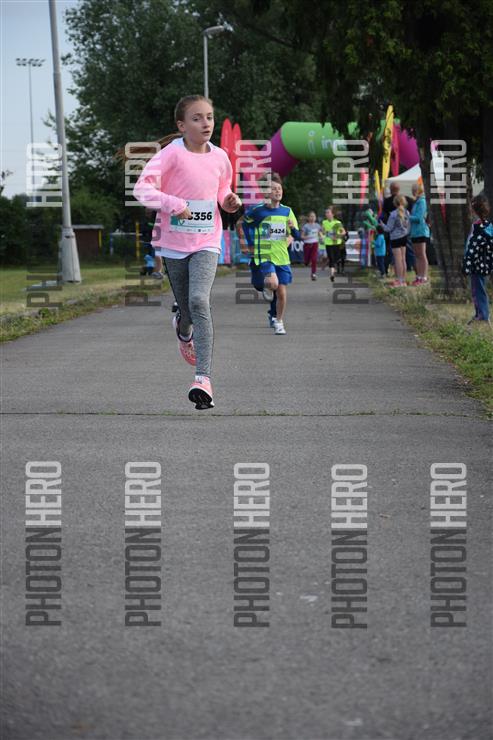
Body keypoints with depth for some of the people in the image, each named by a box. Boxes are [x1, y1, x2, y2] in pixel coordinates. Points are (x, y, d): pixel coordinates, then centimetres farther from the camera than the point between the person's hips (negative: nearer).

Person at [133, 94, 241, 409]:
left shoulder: (220, 157, 2)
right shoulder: (172, 153, -12)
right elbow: (142, 188, -19)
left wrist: (230, 201, -1)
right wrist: (174, 204, -31)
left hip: (206, 243, 1)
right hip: (174, 244, -1)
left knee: (199, 301, -22)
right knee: (188, 310, 10)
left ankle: (203, 378, -26)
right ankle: (184, 328, 53)